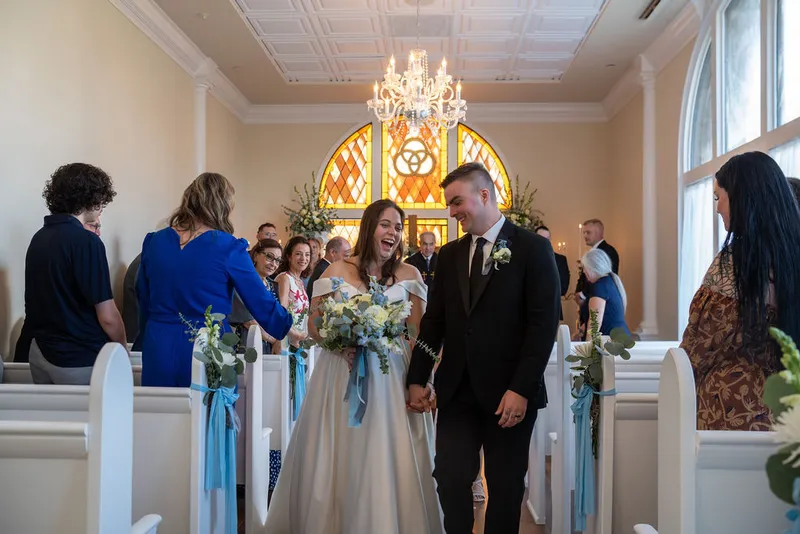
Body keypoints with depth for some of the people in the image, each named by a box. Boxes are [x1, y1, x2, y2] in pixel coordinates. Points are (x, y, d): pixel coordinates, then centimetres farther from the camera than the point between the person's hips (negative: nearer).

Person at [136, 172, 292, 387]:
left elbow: (144, 303, 14)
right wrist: (289, 330, 14)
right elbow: (262, 303, -3)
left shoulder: (153, 242, 3)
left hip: (158, 352, 4)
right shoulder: (228, 248, -9)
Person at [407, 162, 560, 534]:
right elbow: (434, 321, 11)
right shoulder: (449, 255, 11)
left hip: (509, 392, -3)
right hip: (457, 390, 4)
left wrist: (521, 389, -16)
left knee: (506, 486, 8)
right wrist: (417, 379, 5)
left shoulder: (533, 248, -4)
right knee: (450, 479, 2)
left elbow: (544, 323, -10)